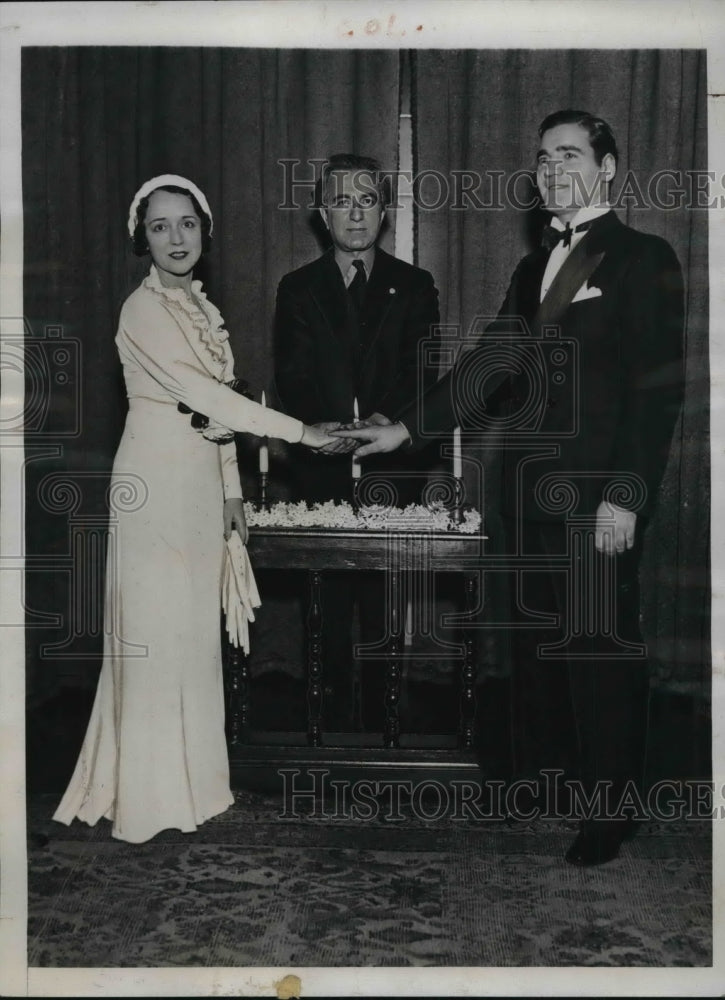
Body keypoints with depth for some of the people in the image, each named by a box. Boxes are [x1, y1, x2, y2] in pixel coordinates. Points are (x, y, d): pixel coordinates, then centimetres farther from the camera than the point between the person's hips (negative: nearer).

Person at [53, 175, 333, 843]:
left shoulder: (202, 306, 14)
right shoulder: (144, 311, -11)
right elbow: (203, 395, -20)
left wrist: (232, 491, 15)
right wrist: (300, 431, -20)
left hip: (202, 482, 8)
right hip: (157, 483, -8)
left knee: (197, 629, 11)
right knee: (156, 630, -2)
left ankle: (190, 779, 22)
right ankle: (146, 794, 8)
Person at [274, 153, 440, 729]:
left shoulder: (414, 287, 9)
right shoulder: (299, 289, 11)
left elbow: (422, 374, -1)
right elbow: (292, 378, 1)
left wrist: (381, 423, -18)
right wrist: (320, 428, -18)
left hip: (393, 470, -1)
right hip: (324, 470, 1)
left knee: (384, 602, 0)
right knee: (332, 602, 4)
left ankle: (381, 716, 11)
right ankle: (337, 713, 15)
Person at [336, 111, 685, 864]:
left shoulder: (644, 260, -4)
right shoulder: (534, 267, 16)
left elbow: (658, 389, -10)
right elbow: (489, 364, 14)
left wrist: (626, 497, -17)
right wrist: (406, 429, 8)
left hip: (597, 495, -6)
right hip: (532, 490, 6)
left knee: (602, 644, 1)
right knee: (537, 636, 12)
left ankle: (609, 808, 15)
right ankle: (540, 769, 26)